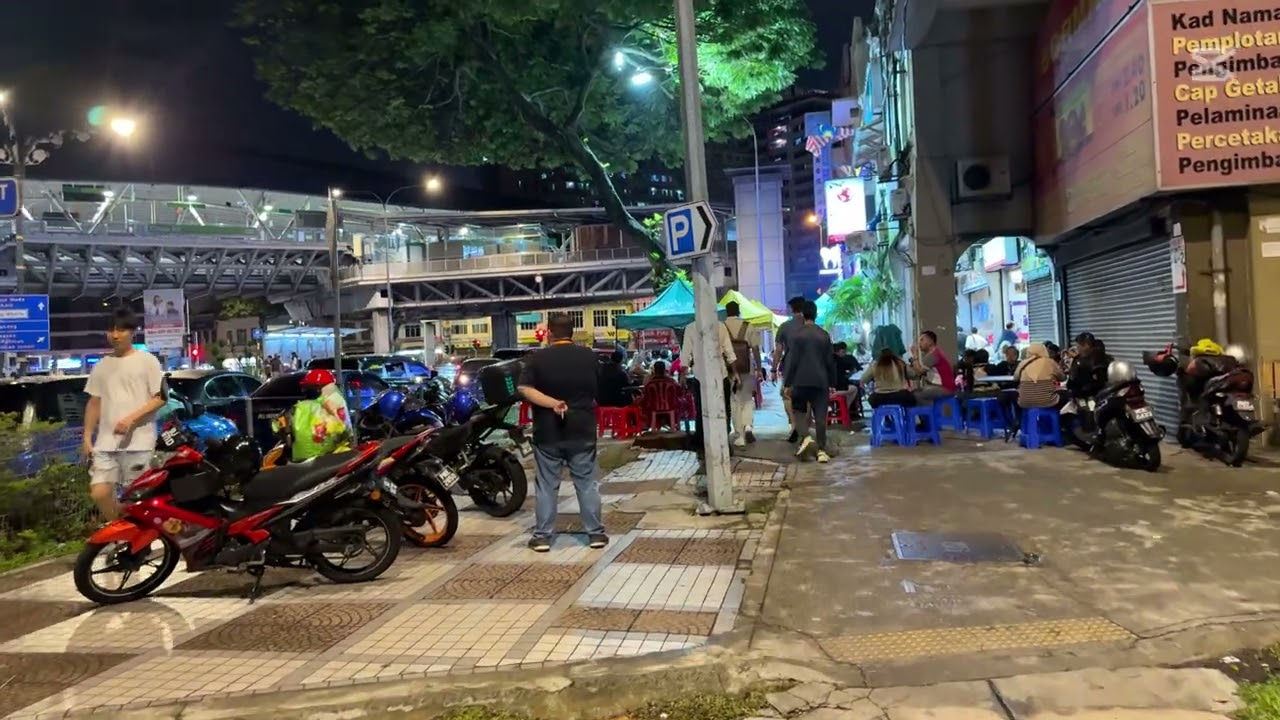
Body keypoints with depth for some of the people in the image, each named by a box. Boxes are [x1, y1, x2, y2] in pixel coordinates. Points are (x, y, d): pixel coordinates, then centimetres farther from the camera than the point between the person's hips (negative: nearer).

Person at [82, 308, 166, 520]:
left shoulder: (147, 361, -1)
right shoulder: (101, 365, 15)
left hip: (138, 442, -5)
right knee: (99, 493, -4)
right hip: (106, 442, 5)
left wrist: (131, 418, -16)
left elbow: (160, 398, -5)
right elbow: (94, 403, 18)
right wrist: (87, 437, 11)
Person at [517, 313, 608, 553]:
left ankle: (542, 536, 9)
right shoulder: (589, 356, 2)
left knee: (546, 486, 6)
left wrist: (552, 403, -19)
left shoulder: (537, 358, -5)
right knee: (587, 484, 8)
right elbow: (599, 390, 12)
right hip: (582, 430, 1)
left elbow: (525, 389, -17)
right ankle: (596, 533, 12)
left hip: (548, 432, -1)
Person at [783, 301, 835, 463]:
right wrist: (832, 382, 16)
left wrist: (787, 382, -2)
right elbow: (830, 361, 8)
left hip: (801, 380, -2)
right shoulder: (825, 335, 4)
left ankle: (805, 437, -12)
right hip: (821, 381, 2)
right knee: (820, 416, 3)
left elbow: (791, 360, -7)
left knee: (799, 411, 12)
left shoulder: (796, 334, -5)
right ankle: (821, 450, 0)